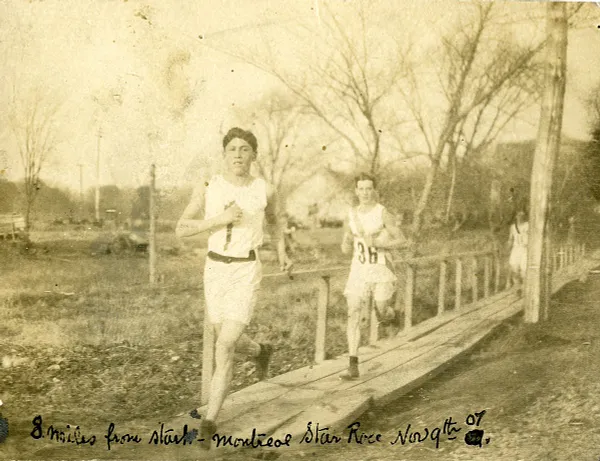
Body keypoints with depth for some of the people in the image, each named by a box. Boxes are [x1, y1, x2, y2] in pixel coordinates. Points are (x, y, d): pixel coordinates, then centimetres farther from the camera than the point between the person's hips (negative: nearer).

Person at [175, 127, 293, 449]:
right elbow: (181, 230, -10)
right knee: (227, 341, 19)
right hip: (215, 271, 3)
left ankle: (209, 422, 0)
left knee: (224, 348, -13)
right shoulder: (207, 188, -4)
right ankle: (260, 351, 55)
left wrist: (282, 253, 17)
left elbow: (274, 216, 21)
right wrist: (219, 219, -23)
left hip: (246, 274, -3)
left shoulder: (264, 190, -3)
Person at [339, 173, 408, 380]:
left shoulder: (383, 213, -5)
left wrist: (377, 243, -18)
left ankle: (391, 314, 40)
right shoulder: (351, 216, 6)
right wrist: (347, 240, -12)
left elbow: (401, 240, -4)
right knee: (353, 314, -10)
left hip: (381, 270, -3)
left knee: (381, 316, 0)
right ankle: (353, 366, -8)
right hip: (359, 270, 3)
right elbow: (345, 250, 11)